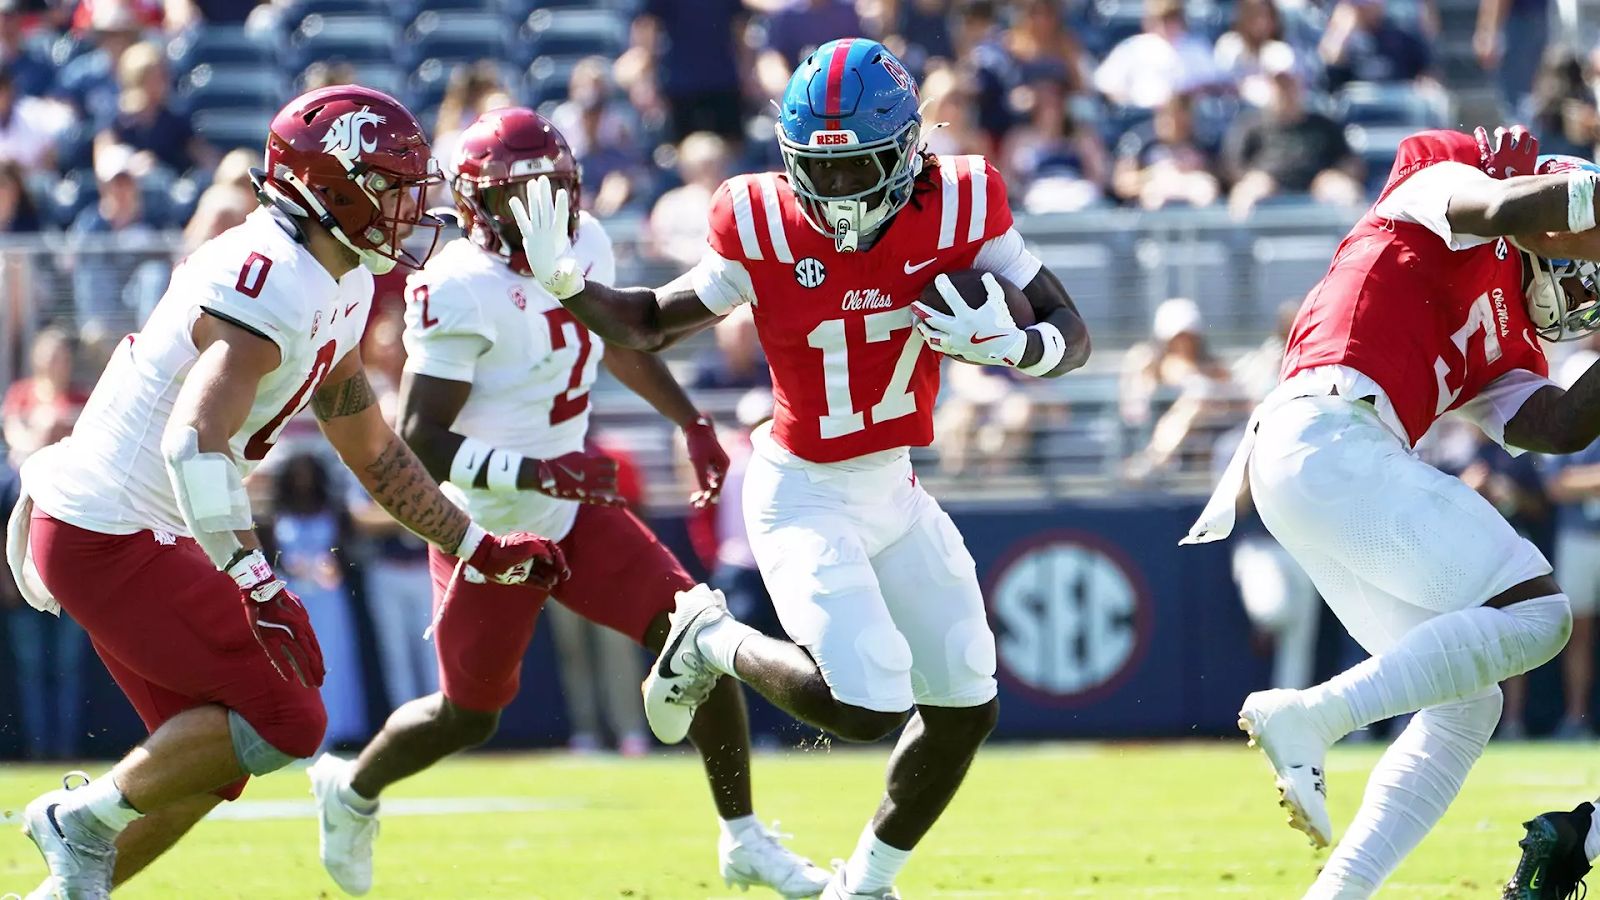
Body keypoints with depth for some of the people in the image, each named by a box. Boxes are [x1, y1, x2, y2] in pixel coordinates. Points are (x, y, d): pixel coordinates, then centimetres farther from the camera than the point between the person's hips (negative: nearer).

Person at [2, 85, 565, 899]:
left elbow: (370, 450, 24)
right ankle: (86, 818, -1)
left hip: (137, 537, 10)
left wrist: (485, 552, 25)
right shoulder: (273, 286, -22)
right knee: (284, 721, -12)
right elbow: (196, 439, -34)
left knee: (213, 758, 14)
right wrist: (257, 585, -37)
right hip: (107, 540, -10)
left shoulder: (338, 289, 11)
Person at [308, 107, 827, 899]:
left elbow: (619, 338, 21)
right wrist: (530, 472, -39)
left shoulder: (584, 247, -2)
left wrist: (690, 422, 21)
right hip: (488, 528, -7)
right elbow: (417, 440, -28)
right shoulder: (462, 291, -26)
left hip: (570, 511, 7)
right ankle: (351, 789, 39)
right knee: (468, 715, 8)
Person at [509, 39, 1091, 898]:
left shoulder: (957, 212, -13)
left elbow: (1072, 337, -8)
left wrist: (1009, 344, -30)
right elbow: (652, 325, -4)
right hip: (804, 497, -5)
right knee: (869, 705, -22)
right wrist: (563, 282, -22)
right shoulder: (765, 231, -18)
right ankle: (716, 643, 7)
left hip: (895, 491, 5)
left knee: (964, 707, 8)